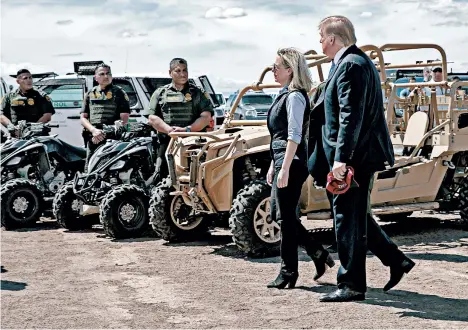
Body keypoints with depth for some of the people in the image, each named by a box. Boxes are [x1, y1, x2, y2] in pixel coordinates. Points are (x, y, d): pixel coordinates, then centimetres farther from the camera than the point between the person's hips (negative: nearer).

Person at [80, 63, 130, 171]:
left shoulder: (119, 93, 9)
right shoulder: (90, 94, 20)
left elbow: (124, 119, 1)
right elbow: (83, 118, 15)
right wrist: (94, 130, -6)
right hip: (93, 140, 4)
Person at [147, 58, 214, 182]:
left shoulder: (197, 93, 14)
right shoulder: (160, 93, 16)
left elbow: (206, 117, 2)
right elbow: (152, 118, 6)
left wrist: (187, 129, -13)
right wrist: (169, 129, -11)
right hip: (167, 143, 1)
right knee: (161, 178, -6)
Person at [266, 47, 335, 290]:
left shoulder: (295, 97, -13)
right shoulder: (283, 95, 16)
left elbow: (294, 136, -19)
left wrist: (285, 169, -23)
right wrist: (273, 166, 21)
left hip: (292, 163, -10)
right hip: (282, 161, 10)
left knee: (286, 217, -3)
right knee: (277, 214, 14)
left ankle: (288, 272, 7)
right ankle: (319, 254, 21)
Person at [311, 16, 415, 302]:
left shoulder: (350, 65, -16)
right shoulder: (358, 61, 17)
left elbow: (350, 116, -24)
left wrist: (341, 158, -27)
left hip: (355, 156, -10)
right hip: (362, 154, 10)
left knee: (348, 218, -4)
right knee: (357, 216, 17)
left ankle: (352, 285, 4)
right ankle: (396, 260, 23)